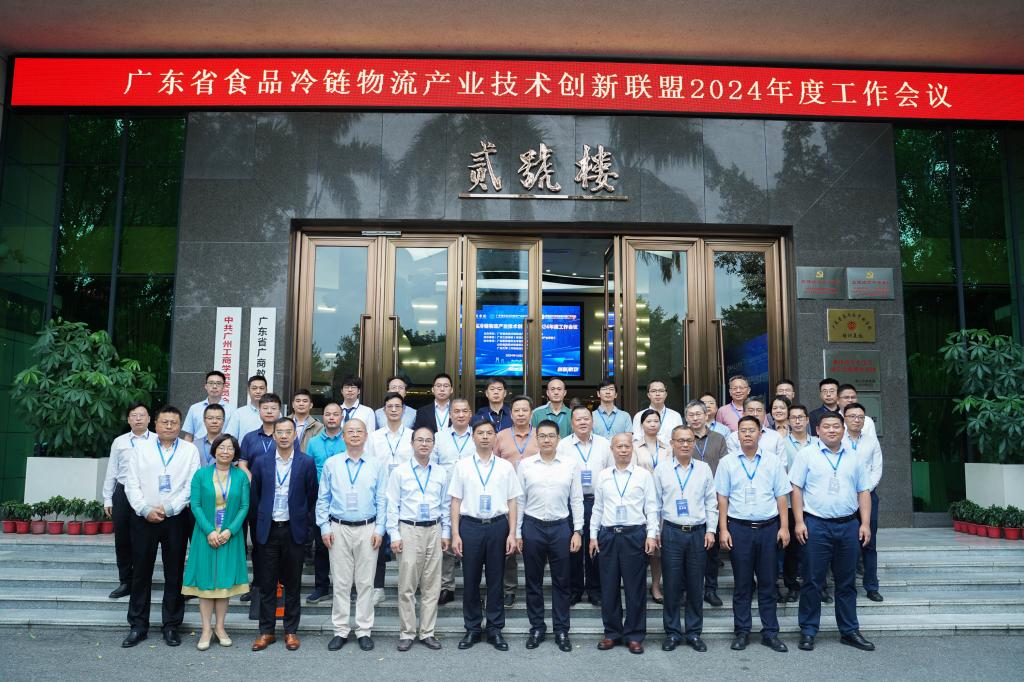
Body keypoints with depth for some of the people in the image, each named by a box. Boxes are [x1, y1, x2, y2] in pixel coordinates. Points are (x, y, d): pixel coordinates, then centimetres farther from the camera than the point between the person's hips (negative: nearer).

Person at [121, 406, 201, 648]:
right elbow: (132, 483, 2)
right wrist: (146, 510, -9)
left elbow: (191, 486, -3)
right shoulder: (141, 448, 7)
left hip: (176, 518, -1)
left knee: (174, 573, 5)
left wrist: (168, 509, -12)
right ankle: (138, 625, 18)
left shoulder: (190, 451, 4)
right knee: (141, 572, 7)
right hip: (144, 518, 1)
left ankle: (171, 625, 16)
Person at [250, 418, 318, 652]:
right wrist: (259, 523, 6)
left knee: (292, 584, 8)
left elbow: (311, 496, 2)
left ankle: (291, 631, 19)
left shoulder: (307, 462, -3)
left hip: (294, 530, -1)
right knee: (267, 584, 8)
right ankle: (266, 631, 19)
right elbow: (255, 495, 8)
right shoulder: (261, 462, 2)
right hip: (268, 530, 1)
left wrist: (306, 525, 2)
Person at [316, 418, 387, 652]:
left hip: (367, 530, 0)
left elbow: (382, 501, 3)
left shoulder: (376, 466, 3)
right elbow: (323, 499, 6)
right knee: (340, 582, 5)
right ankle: (341, 630, 16)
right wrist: (325, 528, 0)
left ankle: (364, 631, 15)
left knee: (365, 582, 5)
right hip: (339, 529, 0)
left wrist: (379, 530, -3)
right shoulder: (331, 464, 4)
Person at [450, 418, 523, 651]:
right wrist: (455, 534, -3)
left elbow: (512, 502, 4)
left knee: (495, 580, 8)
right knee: (470, 580, 7)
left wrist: (512, 534, -2)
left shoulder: (505, 467, 4)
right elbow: (456, 501, 3)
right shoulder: (462, 466, 3)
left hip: (498, 525, 0)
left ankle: (495, 629, 20)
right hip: (470, 526, 0)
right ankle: (472, 629, 22)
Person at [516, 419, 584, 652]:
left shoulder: (570, 464, 0)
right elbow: (519, 500, 3)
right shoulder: (525, 464, 0)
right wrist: (517, 532, 2)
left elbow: (576, 500, 3)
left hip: (561, 527, 0)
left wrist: (578, 531, -1)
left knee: (561, 581, 8)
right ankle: (537, 628, 24)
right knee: (533, 581, 10)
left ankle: (561, 630, 21)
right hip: (532, 526, 0)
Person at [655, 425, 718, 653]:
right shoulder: (661, 470, 2)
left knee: (696, 585, 7)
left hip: (698, 533, 1)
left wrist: (711, 530, 2)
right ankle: (672, 632, 16)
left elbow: (711, 502, 8)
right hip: (671, 532, -1)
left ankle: (694, 633, 20)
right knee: (672, 585, 3)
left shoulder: (704, 469, 5)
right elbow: (655, 504, 5)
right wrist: (655, 532, 2)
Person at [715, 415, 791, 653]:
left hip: (768, 527, 1)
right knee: (742, 584, 7)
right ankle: (742, 632, 16)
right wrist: (723, 529, -2)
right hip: (739, 528, 0)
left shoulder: (773, 461, 4)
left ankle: (770, 633, 17)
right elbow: (722, 498, 3)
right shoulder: (727, 462, 2)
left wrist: (784, 527, -1)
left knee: (768, 583, 8)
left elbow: (781, 496, 5)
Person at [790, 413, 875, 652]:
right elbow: (796, 489, -3)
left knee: (847, 582, 12)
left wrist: (865, 523, 3)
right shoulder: (807, 454, -1)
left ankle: (849, 631, 23)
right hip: (816, 525, -3)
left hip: (848, 525, 4)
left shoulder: (854, 458, 11)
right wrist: (799, 522, -9)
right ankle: (808, 631, 12)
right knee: (812, 581, 2)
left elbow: (864, 491, 12)